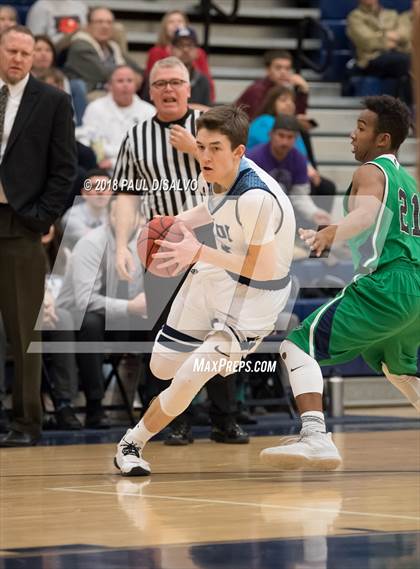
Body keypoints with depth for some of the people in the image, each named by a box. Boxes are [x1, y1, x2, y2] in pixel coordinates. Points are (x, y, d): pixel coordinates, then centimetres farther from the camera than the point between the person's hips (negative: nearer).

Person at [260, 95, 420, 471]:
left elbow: (366, 214, -24)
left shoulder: (371, 172, -2)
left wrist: (330, 234, -43)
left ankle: (315, 437, -31)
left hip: (386, 283, -9)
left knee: (300, 345, -13)